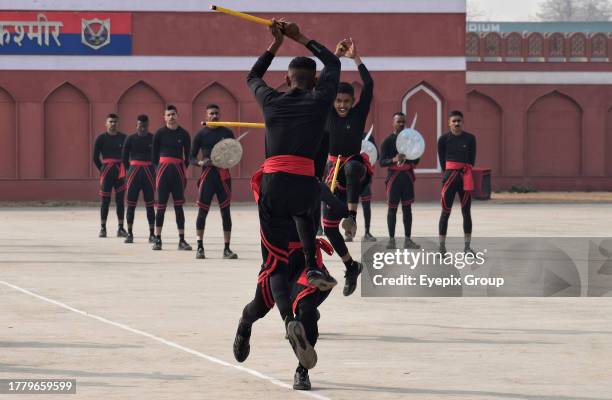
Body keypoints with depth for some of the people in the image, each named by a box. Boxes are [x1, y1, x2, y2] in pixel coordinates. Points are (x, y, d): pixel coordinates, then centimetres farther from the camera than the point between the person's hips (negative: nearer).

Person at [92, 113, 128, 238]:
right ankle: (103, 228, 5)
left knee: (120, 200, 3)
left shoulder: (123, 138, 6)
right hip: (106, 170, -2)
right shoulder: (101, 138, 2)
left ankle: (121, 228, 7)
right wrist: (102, 169, 2)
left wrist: (125, 168, 4)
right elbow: (95, 157, 4)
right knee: (105, 200, -1)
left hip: (120, 171, 2)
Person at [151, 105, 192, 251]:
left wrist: (183, 169, 3)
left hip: (178, 171, 1)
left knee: (179, 206, 2)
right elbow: (154, 155, 7)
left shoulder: (183, 134, 5)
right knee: (161, 206, 0)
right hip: (163, 170, -1)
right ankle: (157, 239, 5)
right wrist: (159, 168, 4)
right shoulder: (160, 133, 2)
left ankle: (182, 240, 3)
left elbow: (188, 155, 10)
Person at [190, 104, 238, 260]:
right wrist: (200, 162, -16)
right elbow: (191, 157, 5)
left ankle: (227, 249, 4)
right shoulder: (201, 135, 5)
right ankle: (200, 247, 5)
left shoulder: (227, 133, 9)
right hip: (207, 175, -1)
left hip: (223, 175, 1)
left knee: (226, 211, 0)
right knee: (202, 211, -3)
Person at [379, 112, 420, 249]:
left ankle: (408, 239, 7)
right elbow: (382, 162, -10)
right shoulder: (388, 140, -3)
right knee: (392, 208, -1)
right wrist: (394, 160, -29)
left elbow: (416, 160, 12)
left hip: (407, 176, 4)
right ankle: (391, 239, 3)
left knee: (407, 207, 5)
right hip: (394, 176, -4)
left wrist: (409, 158, -11)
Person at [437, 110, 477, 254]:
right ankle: (442, 246, -2)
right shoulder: (444, 139, 0)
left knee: (466, 212, 4)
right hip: (450, 175, -2)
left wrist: (466, 173, 1)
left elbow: (472, 159, 7)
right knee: (445, 212, -3)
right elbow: (442, 159, 2)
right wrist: (446, 174, -1)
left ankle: (467, 246, 8)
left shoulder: (470, 138, 4)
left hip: (465, 176, 2)